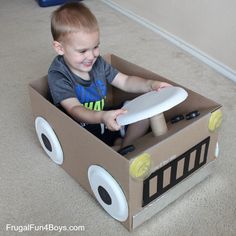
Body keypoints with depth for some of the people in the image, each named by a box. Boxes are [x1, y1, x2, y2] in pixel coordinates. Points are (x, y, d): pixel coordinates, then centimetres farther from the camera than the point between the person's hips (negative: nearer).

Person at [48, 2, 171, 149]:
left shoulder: (97, 62, -1)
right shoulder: (57, 75, -20)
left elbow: (125, 82, 4)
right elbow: (74, 109, -32)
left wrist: (150, 85, -16)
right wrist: (102, 117, -51)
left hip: (109, 124, 6)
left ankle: (125, 148, -9)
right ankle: (118, 143, -14)